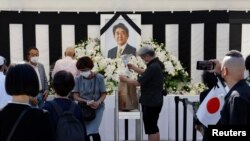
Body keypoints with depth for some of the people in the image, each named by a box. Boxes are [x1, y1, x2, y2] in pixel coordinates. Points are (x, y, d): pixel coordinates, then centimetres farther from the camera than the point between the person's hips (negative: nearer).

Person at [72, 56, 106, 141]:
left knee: (93, 131, -15)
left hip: (97, 107, -2)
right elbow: (76, 96, -6)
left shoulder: (99, 78, -10)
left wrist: (98, 102, -25)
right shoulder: (78, 79, -7)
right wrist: (86, 101, -23)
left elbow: (103, 94, -5)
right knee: (84, 132, 4)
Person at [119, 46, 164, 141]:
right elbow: (146, 74, 25)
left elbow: (139, 83, -21)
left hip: (151, 103, -10)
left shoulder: (153, 67, -23)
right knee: (153, 127, 18)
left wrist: (125, 79, -7)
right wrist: (133, 68, 19)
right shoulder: (156, 64, 9)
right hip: (155, 101, 10)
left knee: (150, 128, -1)